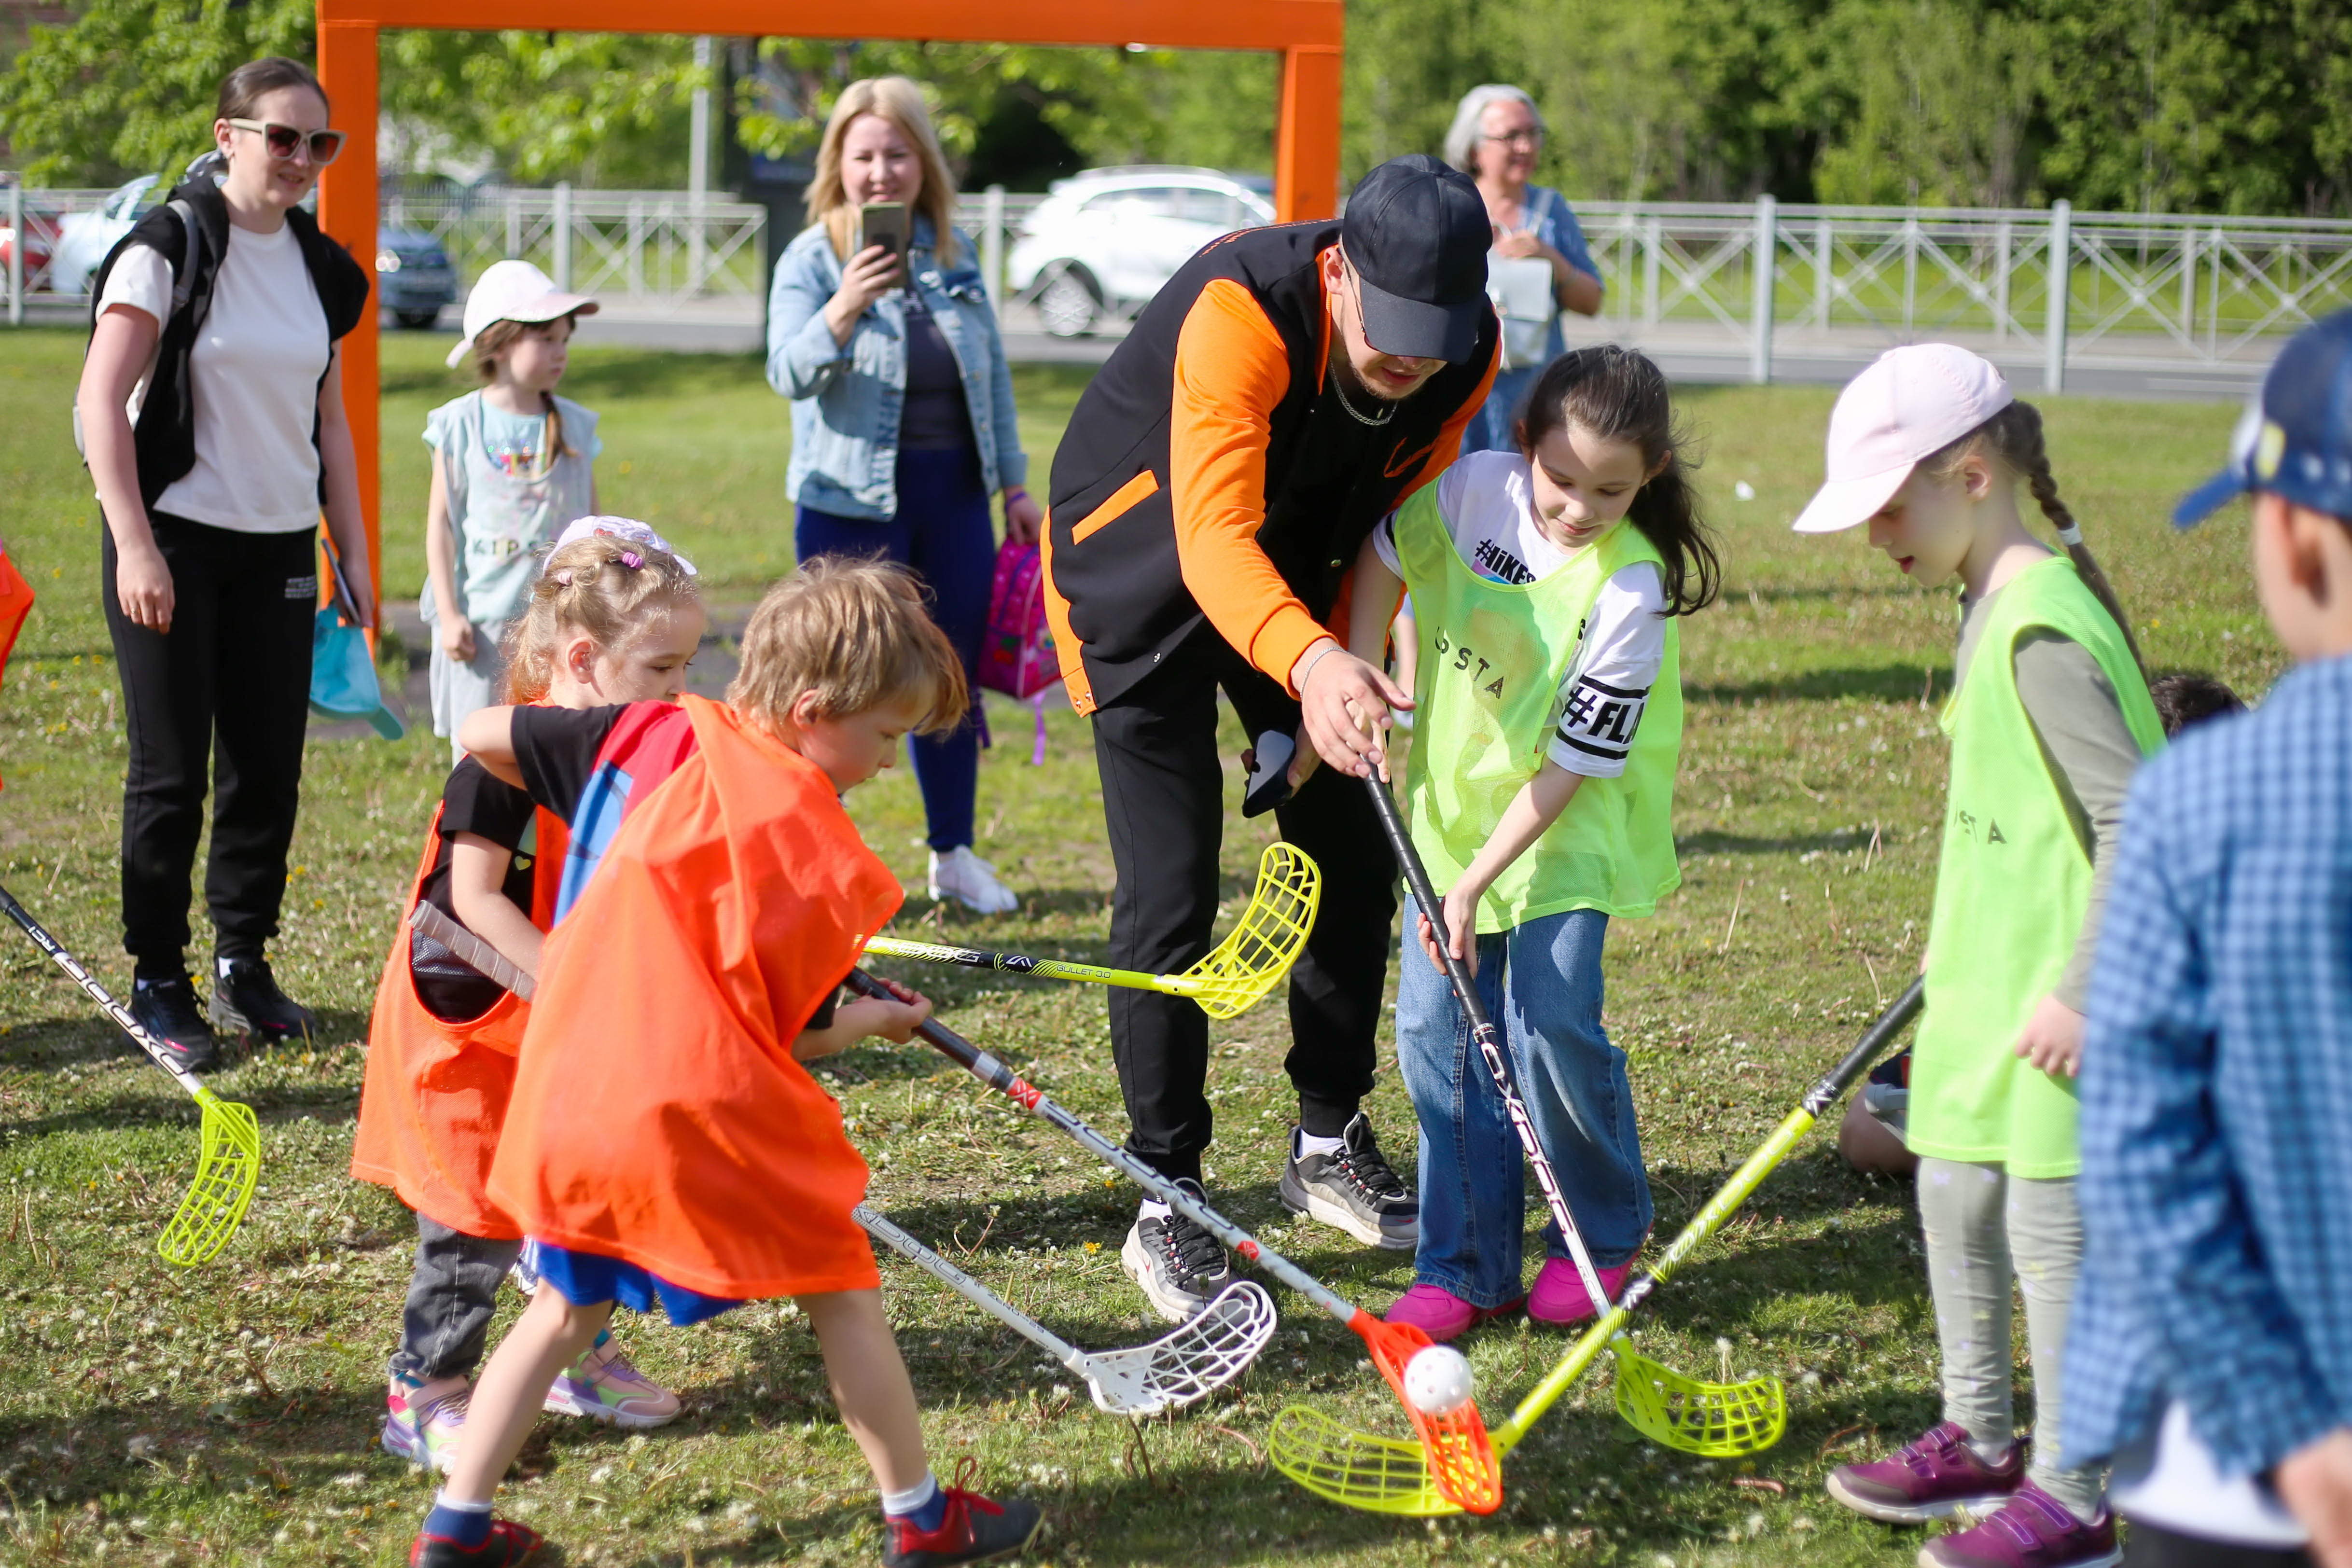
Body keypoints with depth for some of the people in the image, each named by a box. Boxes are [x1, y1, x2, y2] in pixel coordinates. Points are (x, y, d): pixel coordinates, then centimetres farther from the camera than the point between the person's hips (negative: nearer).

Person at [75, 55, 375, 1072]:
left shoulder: (319, 267, 11)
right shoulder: (170, 248, -9)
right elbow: (102, 400, -13)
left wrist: (353, 551, 13)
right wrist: (134, 544, -19)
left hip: (278, 547, 6)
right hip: (174, 542, -5)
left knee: (270, 768, 6)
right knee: (172, 770, -2)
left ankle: (244, 965, 21)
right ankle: (157, 982, 9)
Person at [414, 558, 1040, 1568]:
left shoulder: (655, 736, 3)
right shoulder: (824, 858, -9)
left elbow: (483, 736, 10)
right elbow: (793, 1034, -3)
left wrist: (572, 801, 27)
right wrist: (877, 1020, 18)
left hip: (567, 1096, 5)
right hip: (704, 1112, -5)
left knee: (571, 1307, 23)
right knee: (840, 1290, 14)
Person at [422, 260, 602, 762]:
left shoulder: (574, 426, 6)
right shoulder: (462, 424, -1)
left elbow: (591, 524, 12)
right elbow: (441, 522, 0)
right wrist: (449, 614, -5)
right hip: (483, 619, -2)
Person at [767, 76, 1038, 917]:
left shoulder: (955, 253, 7)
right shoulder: (812, 259, -7)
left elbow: (994, 374, 15)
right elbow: (789, 372, -20)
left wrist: (1015, 486, 14)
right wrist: (844, 308, -38)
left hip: (953, 499, 5)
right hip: (852, 502, -5)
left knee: (954, 681, 12)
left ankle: (954, 855, 25)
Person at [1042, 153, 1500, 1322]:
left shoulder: (1465, 356, -19)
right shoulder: (1242, 313, -38)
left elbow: (1394, 529, -5)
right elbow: (1216, 538, -49)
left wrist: (1344, 675, -15)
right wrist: (1308, 663, -66)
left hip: (1296, 585, 6)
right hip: (1138, 577, -6)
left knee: (1354, 861, 7)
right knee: (1170, 897, -9)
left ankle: (1329, 1146, 26)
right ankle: (1165, 1204, 2)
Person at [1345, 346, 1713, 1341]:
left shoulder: (1629, 590, -23)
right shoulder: (1475, 488, -13)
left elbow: (1571, 766, -20)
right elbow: (1385, 553, 8)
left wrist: (1477, 883, -22)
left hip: (1570, 828, -4)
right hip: (1453, 799, 4)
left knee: (1551, 1026, -14)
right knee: (1436, 1026, -1)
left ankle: (1601, 1239, 11)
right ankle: (1466, 1267, 8)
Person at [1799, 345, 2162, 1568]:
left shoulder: (2042, 630, -22)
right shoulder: (1990, 609, 9)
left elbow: (2137, 817, -24)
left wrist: (2082, 991, -23)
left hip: (2057, 1002, -10)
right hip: (1991, 981, 10)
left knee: (2050, 1232, -2)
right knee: (1955, 1201, 18)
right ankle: (1980, 1440, 34)